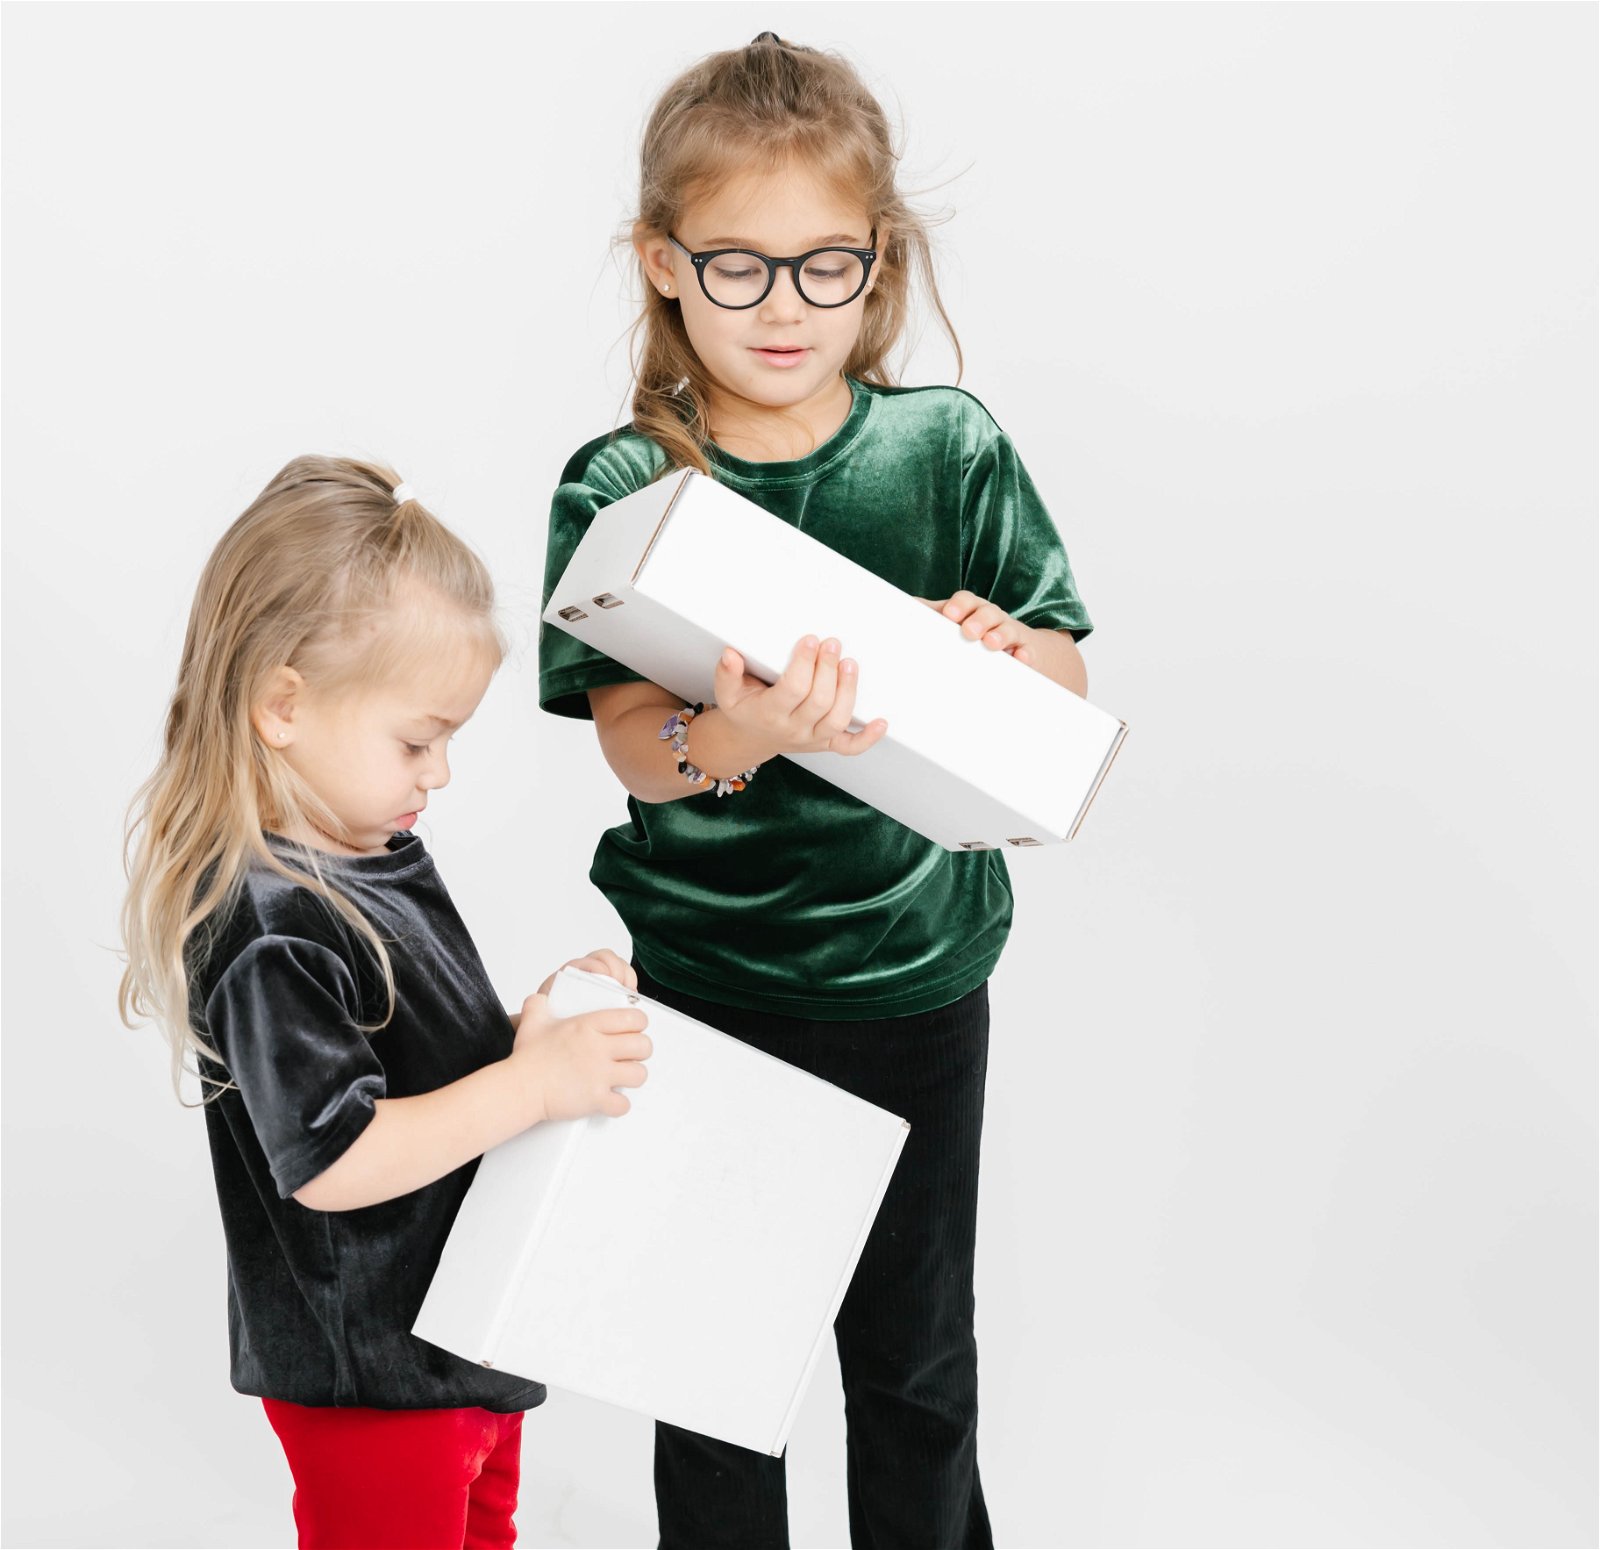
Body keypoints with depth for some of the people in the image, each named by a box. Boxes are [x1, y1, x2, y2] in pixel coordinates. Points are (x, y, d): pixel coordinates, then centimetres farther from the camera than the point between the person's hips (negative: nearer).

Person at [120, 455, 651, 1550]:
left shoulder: (379, 860, 4)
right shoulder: (271, 931, -27)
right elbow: (331, 1160, -29)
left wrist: (542, 1016, 1)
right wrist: (532, 1083, -26)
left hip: (469, 1334, 10)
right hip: (371, 1374, -9)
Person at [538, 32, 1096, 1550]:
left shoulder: (947, 448, -6)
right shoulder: (621, 489, -10)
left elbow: (1065, 677, -4)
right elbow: (632, 741, -20)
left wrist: (997, 650, -27)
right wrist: (739, 732, -43)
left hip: (916, 975, 1)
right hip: (701, 986, -1)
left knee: (916, 1356, 17)